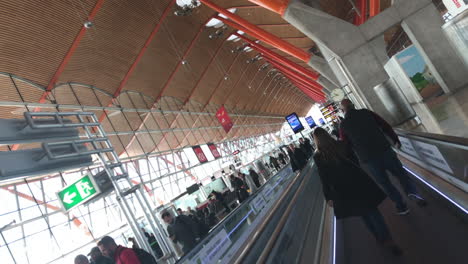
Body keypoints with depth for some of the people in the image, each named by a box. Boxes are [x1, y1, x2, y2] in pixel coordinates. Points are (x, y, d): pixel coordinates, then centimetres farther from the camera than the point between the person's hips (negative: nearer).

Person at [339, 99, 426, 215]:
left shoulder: (343, 125, 0)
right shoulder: (365, 112, 2)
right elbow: (385, 125, 3)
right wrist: (395, 140, 13)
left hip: (368, 159, -1)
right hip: (384, 149, 1)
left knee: (384, 182, 16)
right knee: (400, 172, 19)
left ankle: (401, 206, 22)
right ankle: (412, 191, -3)